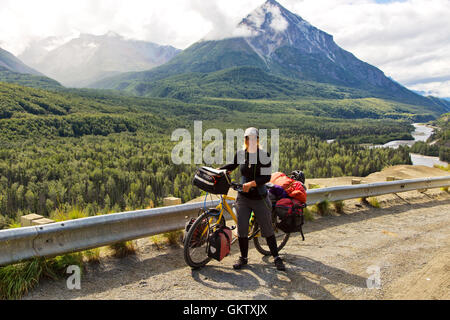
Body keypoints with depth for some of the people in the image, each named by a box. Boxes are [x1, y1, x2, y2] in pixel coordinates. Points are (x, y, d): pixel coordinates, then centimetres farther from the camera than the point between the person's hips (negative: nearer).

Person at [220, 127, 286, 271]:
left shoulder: (264, 155, -9)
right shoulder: (240, 154, 1)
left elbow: (266, 177, -14)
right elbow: (232, 165, 19)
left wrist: (251, 183, -26)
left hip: (260, 198, -3)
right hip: (243, 197, 3)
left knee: (267, 229, 5)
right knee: (241, 228, 3)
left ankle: (276, 258, 21)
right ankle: (243, 257, 21)